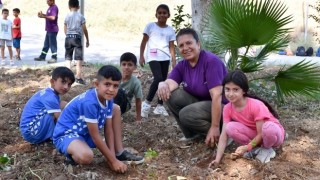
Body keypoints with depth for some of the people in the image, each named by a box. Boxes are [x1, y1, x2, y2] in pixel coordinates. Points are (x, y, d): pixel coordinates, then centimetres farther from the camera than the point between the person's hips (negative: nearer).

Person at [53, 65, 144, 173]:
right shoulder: (89, 102, -31)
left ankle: (119, 153, 7)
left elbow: (109, 129, -2)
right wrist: (113, 161, -22)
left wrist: (113, 156, -10)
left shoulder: (108, 100, -5)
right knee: (86, 156, -41)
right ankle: (73, 151, -3)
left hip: (86, 133, 9)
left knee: (116, 109, 7)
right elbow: (95, 136, -27)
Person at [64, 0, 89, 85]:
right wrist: (87, 40, 7)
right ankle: (78, 77, -3)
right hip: (77, 38, -3)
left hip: (68, 38, 3)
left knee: (68, 58, 11)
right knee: (79, 58, 0)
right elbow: (84, 29, -2)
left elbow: (65, 30, 8)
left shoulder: (67, 16, 6)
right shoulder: (80, 16, -2)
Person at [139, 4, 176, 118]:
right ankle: (147, 102, -8)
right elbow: (144, 42, 4)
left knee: (163, 81, 7)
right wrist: (141, 56, -2)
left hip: (165, 58, 4)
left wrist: (174, 61, 3)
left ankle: (160, 106, 17)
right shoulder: (150, 26, 2)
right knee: (158, 79, -20)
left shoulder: (170, 30, 9)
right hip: (153, 57, -4)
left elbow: (171, 47, 10)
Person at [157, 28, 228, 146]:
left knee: (186, 114, -29)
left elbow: (217, 95, -27)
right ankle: (192, 134, 1)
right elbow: (170, 83, -17)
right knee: (171, 95, -13)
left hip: (222, 106, -7)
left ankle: (221, 134, -9)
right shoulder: (182, 66, 0)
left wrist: (215, 127, -30)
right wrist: (163, 85, -43)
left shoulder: (211, 61, -22)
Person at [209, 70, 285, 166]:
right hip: (254, 135, 4)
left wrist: (246, 148, -37)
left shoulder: (256, 105, -29)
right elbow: (224, 135, -16)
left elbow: (261, 134, -24)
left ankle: (266, 148, -7)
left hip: (273, 133, -4)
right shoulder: (227, 108, -14)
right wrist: (217, 159, -24)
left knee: (269, 127, -40)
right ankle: (255, 147, -4)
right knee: (230, 127, -23)